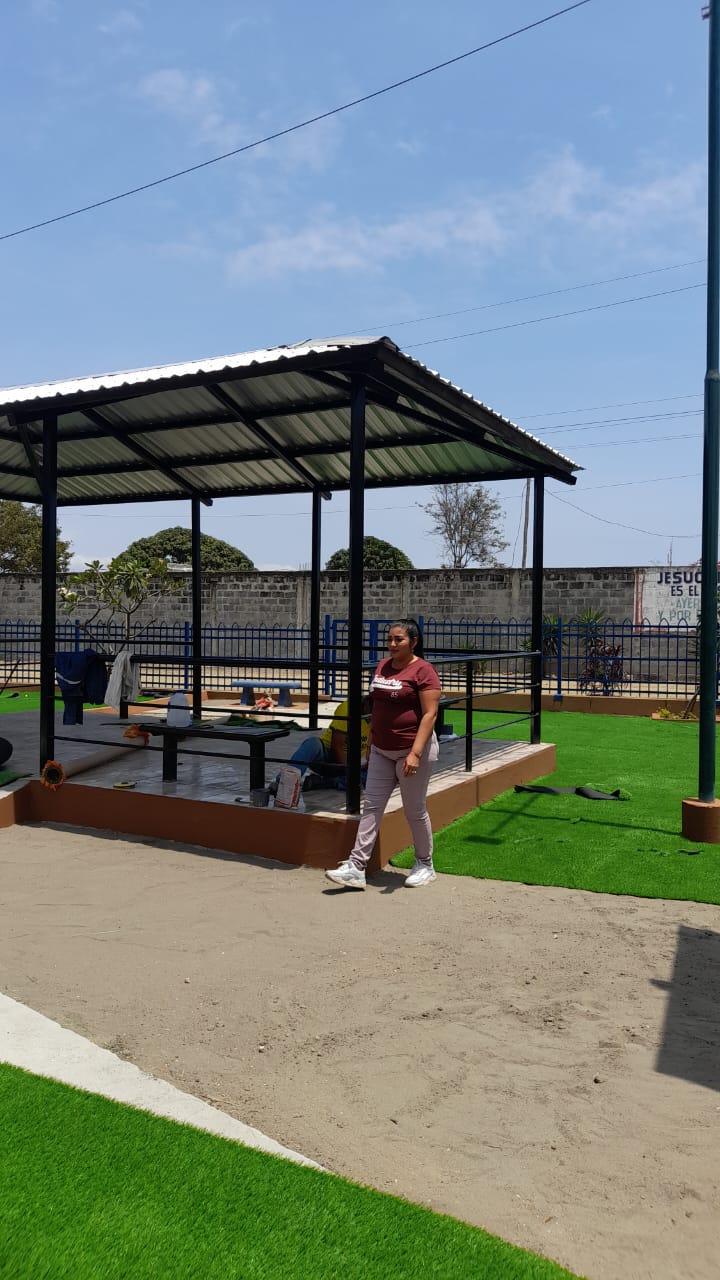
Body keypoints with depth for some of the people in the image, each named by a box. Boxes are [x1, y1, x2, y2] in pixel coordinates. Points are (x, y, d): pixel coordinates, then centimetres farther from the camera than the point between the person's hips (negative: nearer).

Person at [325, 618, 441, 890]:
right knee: (371, 806, 4)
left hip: (410, 751, -7)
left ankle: (425, 866, 24)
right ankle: (356, 868, 5)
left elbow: (430, 714, -18)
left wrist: (415, 753, -24)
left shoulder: (423, 671, -13)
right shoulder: (383, 667, 10)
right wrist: (370, 745, 17)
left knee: (415, 811, 5)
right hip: (382, 751, 7)